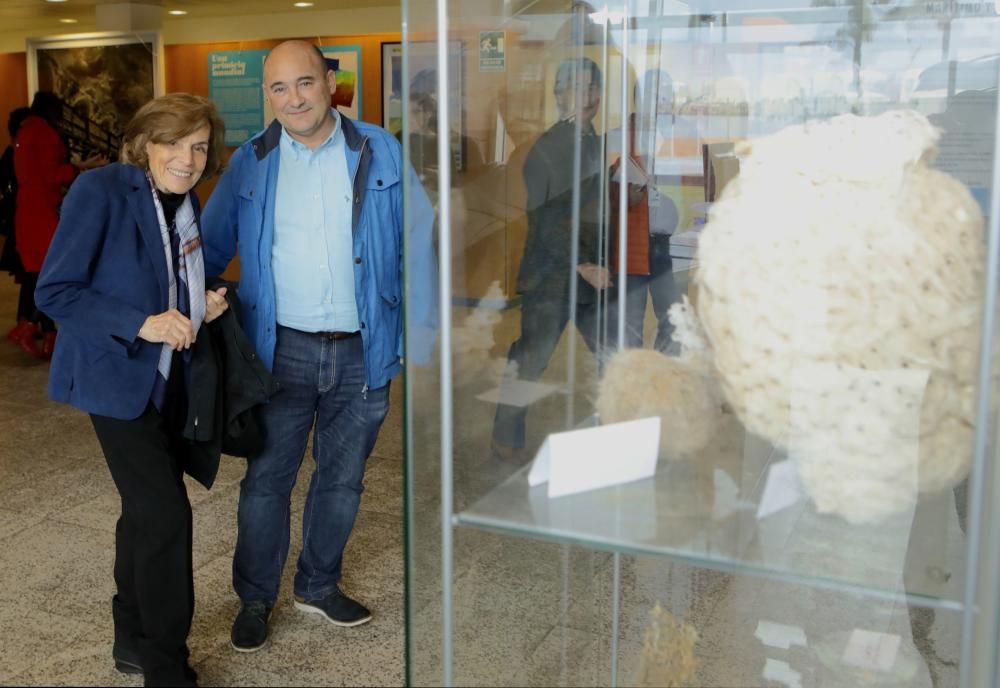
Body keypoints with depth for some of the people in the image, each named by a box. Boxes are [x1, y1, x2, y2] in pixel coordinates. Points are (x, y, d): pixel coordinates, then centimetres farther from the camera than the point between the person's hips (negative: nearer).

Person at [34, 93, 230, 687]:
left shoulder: (185, 200, 5)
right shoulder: (101, 191, -16)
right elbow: (54, 291, -16)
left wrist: (202, 304, -1)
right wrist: (141, 324, -26)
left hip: (169, 378, 7)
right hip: (118, 376, -7)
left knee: (146, 510, 17)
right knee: (166, 513, -11)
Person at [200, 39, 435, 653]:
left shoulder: (379, 153, -3)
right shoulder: (251, 163, 0)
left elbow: (417, 243, -2)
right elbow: (211, 248, 6)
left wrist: (418, 335, -5)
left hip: (363, 352, 1)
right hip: (282, 349, 0)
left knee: (342, 480, 15)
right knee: (266, 481, 8)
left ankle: (319, 585, 35)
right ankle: (255, 598, 27)